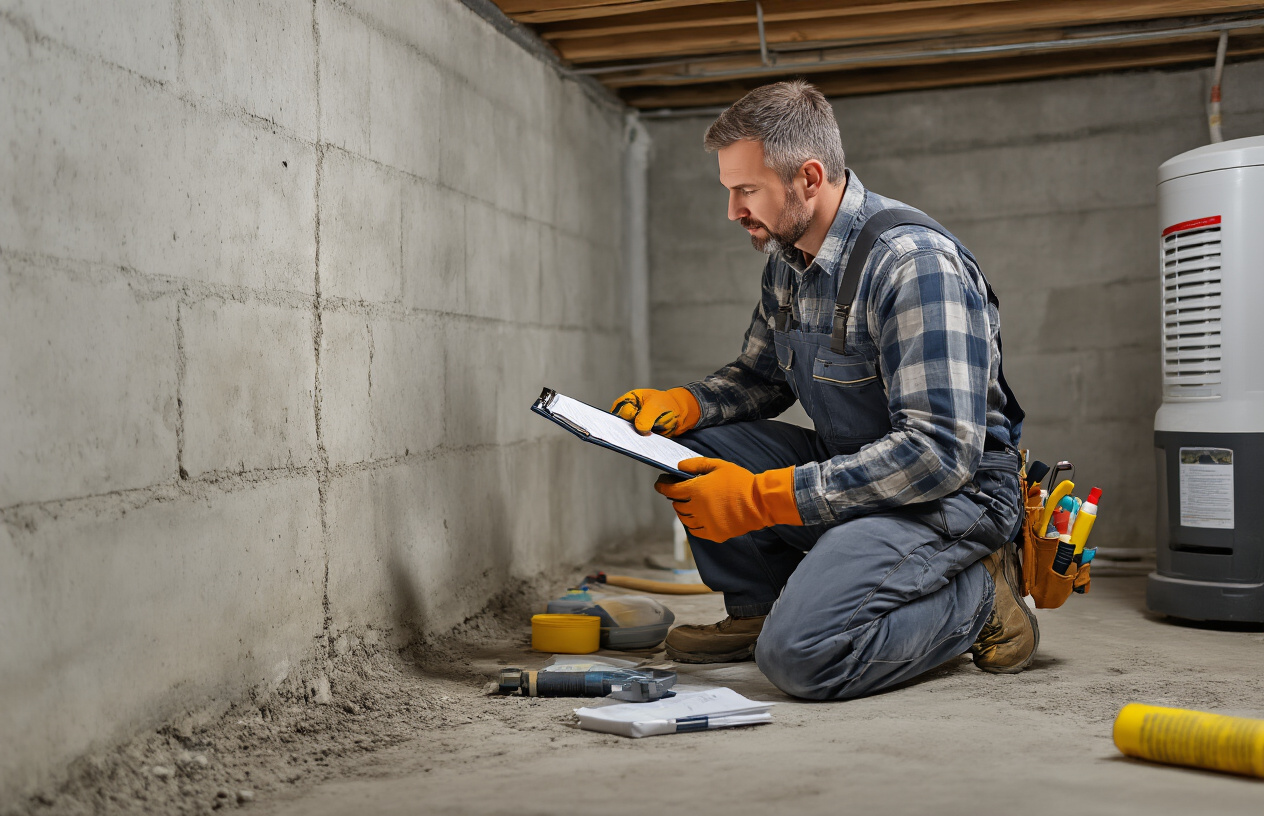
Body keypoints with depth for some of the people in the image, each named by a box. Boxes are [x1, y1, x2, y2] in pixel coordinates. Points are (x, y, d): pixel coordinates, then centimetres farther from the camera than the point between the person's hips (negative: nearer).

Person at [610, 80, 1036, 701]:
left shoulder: (914, 263, -24)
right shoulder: (788, 261, 4)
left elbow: (942, 451, -29)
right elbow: (759, 377, 19)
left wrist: (762, 498, -29)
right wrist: (678, 405, -5)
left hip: (953, 491, -8)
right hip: (851, 466, 8)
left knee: (800, 655, -27)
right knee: (689, 444, -5)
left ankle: (978, 599, -3)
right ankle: (759, 607, 9)